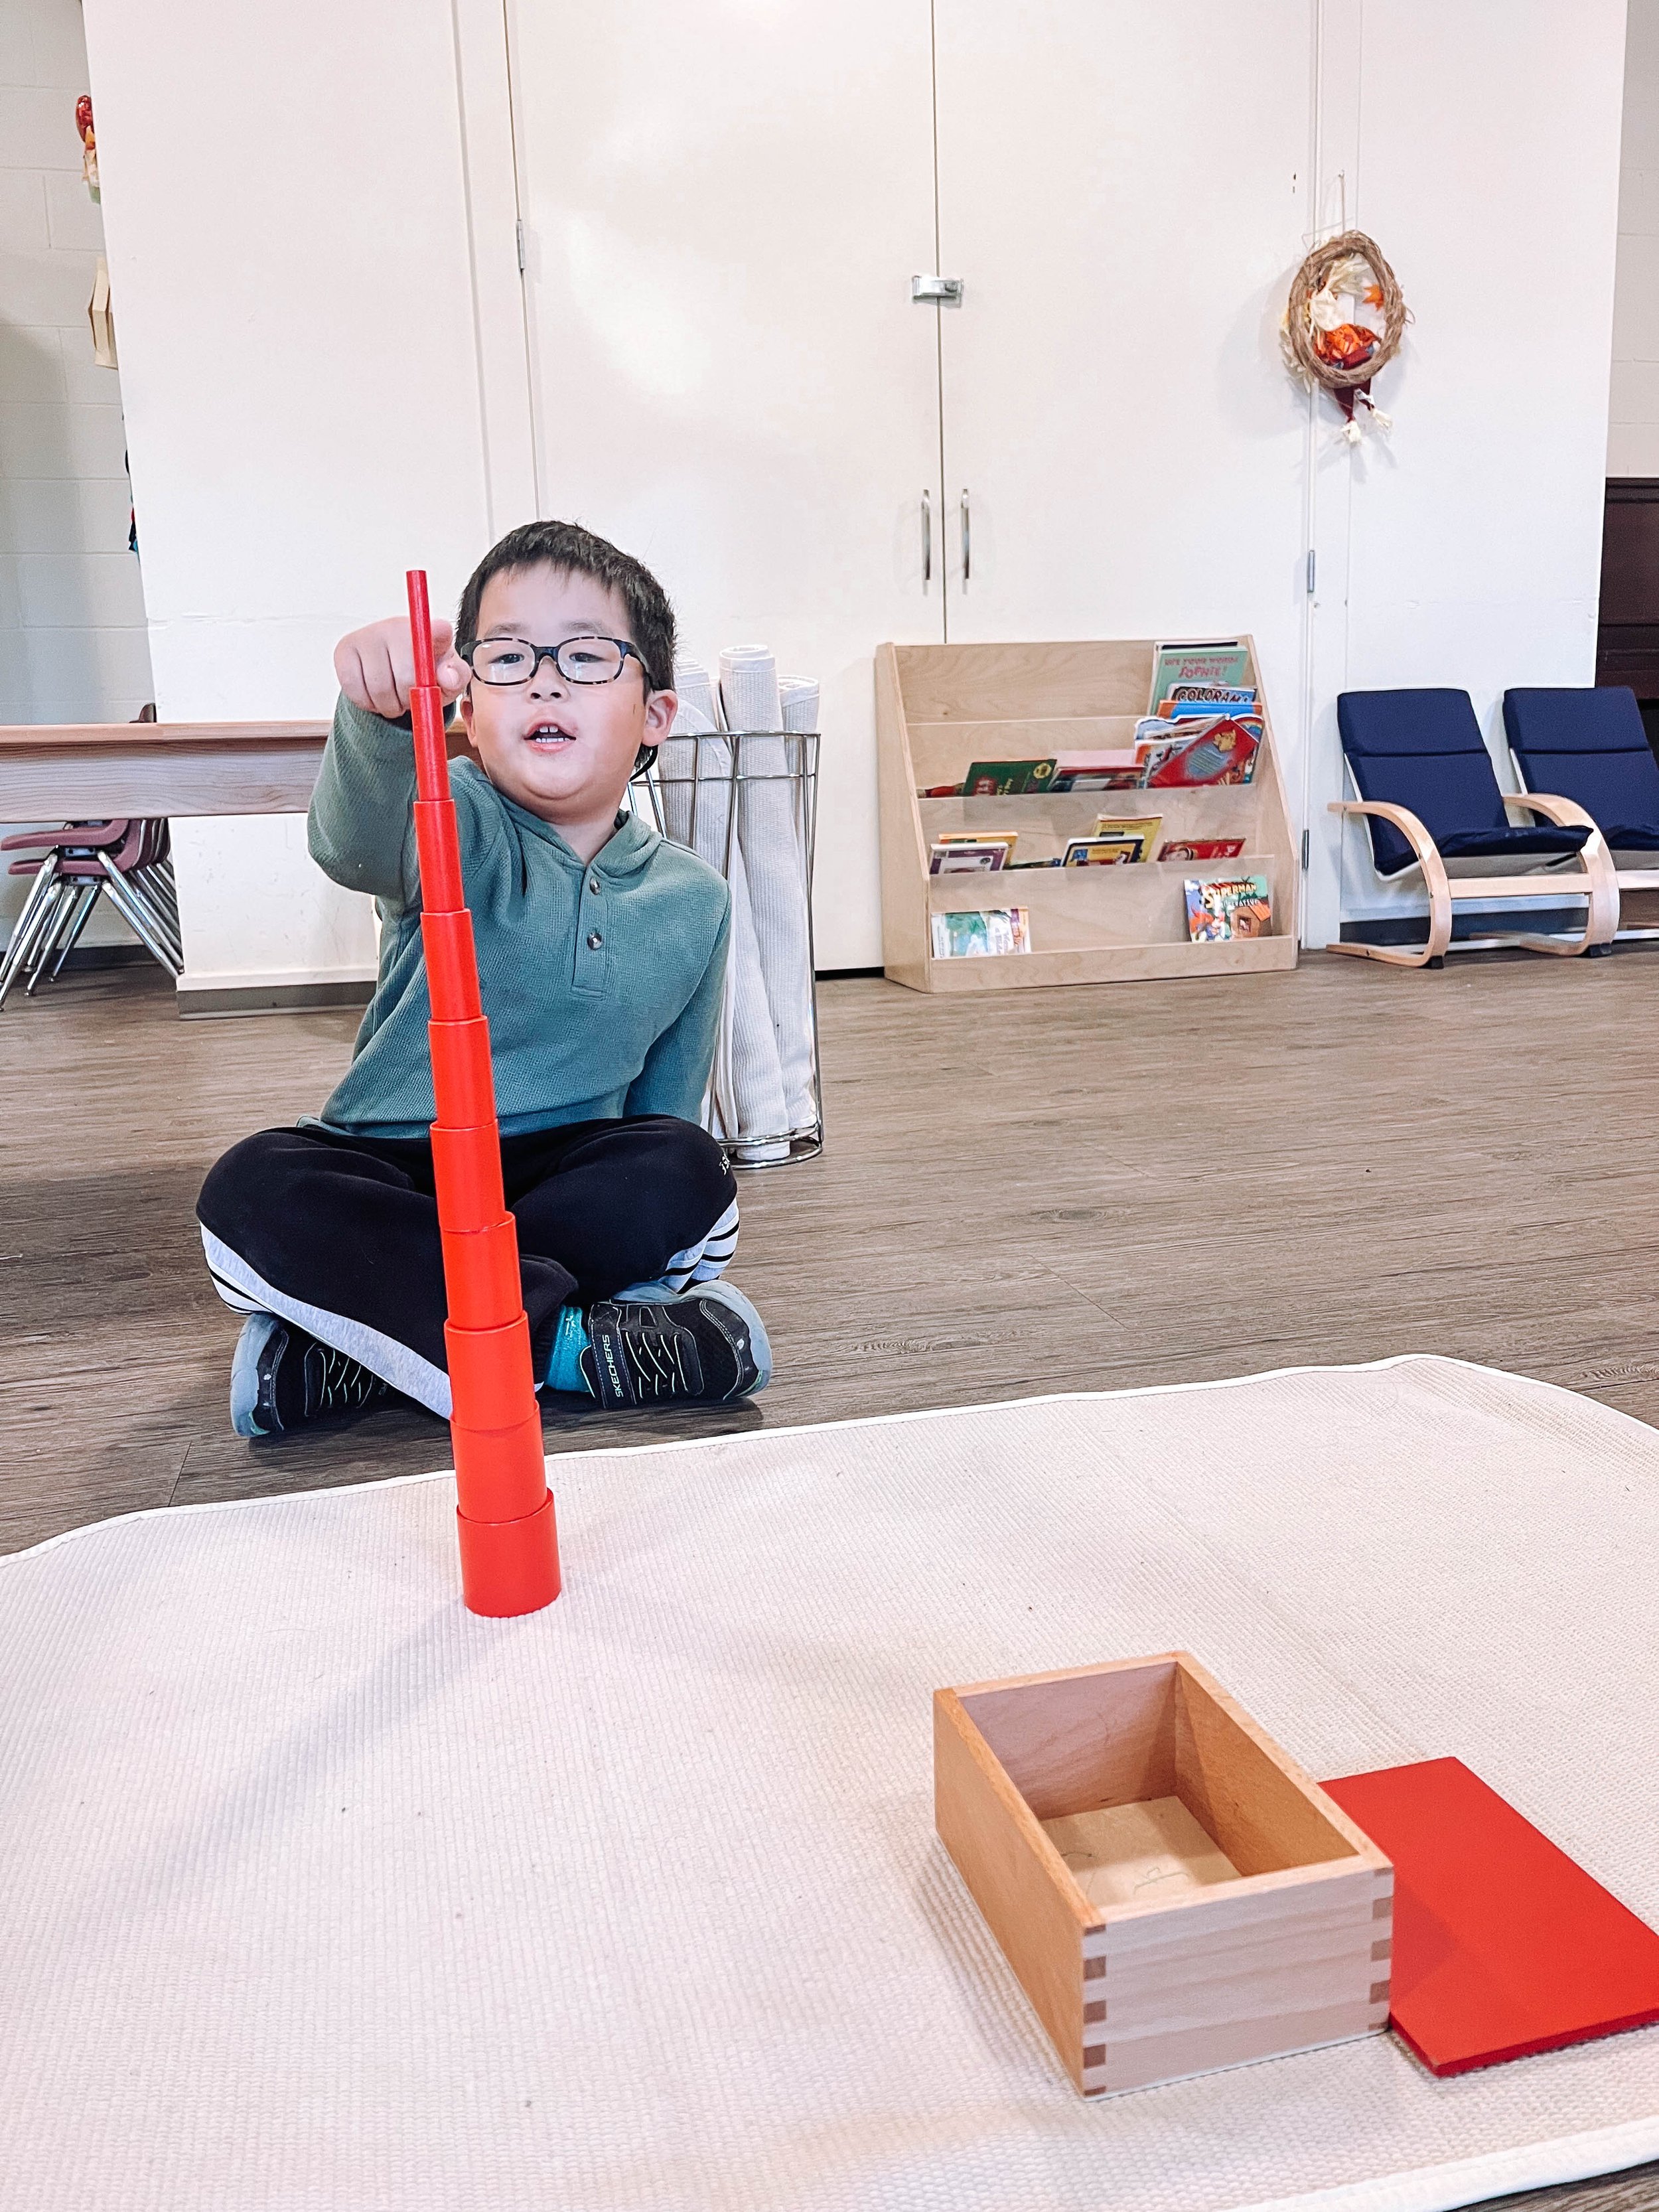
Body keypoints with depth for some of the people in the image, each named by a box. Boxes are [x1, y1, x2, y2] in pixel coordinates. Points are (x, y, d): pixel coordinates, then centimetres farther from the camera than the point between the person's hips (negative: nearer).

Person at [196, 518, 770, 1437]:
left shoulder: (692, 900, 2)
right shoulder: (460, 829, -9)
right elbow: (359, 835, -36)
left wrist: (654, 1202, -3)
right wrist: (384, 710, -56)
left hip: (573, 1172, 3)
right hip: (388, 1174, -2)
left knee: (688, 1175, -28)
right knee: (253, 1192, -30)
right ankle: (572, 1343, -28)